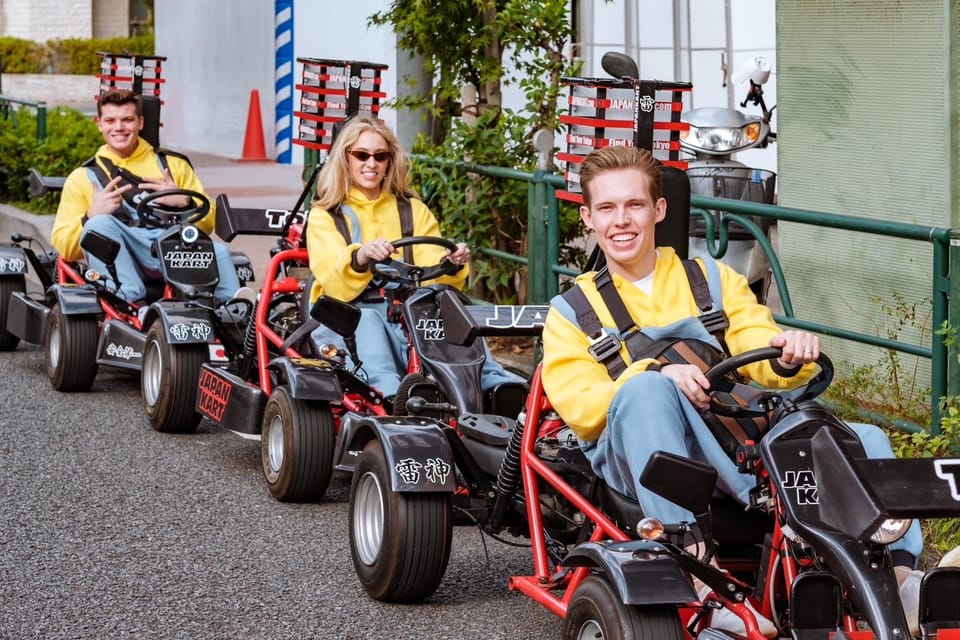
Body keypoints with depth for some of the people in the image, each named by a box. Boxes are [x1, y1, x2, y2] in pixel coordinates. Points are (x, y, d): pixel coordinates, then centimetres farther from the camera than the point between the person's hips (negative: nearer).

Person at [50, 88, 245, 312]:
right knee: (99, 224, -32)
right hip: (123, 258, -1)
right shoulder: (83, 177, 21)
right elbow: (63, 246, 12)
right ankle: (133, 303, -46)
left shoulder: (172, 164, 24)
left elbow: (208, 222, 17)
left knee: (218, 252, -29)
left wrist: (183, 201, -5)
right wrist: (91, 216, -7)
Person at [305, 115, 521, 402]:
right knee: (367, 321, -38)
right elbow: (334, 281, -9)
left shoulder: (412, 209, 22)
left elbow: (435, 272, 6)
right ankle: (389, 393, -64)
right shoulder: (324, 216, 12)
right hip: (350, 312, -2)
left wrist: (453, 263, -19)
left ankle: (494, 383, -52)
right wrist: (361, 257, -31)